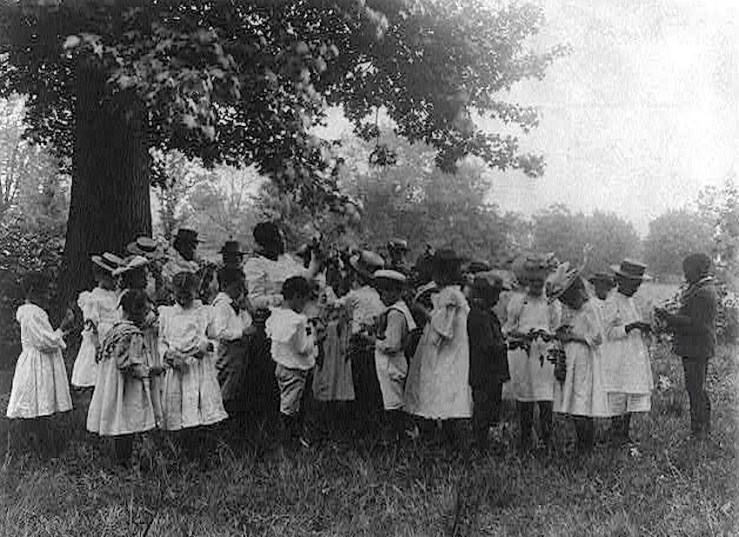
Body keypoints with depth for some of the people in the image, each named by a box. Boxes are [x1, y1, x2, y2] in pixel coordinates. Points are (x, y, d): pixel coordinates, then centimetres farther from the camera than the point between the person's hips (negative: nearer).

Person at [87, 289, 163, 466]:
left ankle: (120, 460, 22)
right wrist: (150, 371, -11)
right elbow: (130, 366, -23)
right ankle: (125, 461, 5)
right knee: (127, 426, -1)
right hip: (128, 391, -9)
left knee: (119, 426, 14)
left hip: (112, 385, 9)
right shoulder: (134, 335, -19)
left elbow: (101, 355, 14)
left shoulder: (114, 329, 8)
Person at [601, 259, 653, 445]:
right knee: (618, 395, -4)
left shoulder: (634, 301, 15)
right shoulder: (611, 302, -10)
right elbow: (608, 332, -15)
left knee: (635, 394, 7)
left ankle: (625, 432, 16)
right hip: (618, 358, -8)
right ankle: (615, 431, 7)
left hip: (637, 356, 8)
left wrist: (645, 329, 4)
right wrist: (631, 327, -25)